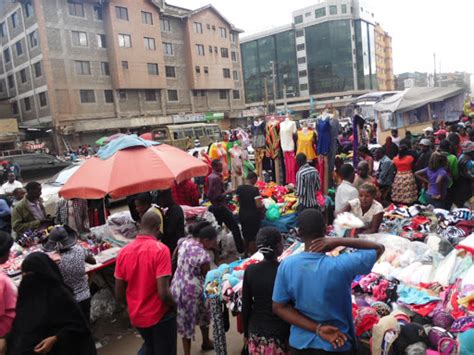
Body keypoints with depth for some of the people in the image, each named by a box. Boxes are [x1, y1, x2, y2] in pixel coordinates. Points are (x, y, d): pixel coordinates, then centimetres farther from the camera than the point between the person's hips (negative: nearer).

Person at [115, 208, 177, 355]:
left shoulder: (124, 252, -6)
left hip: (136, 317, 5)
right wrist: (174, 305, -6)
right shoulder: (160, 249, -21)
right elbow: (163, 294, -25)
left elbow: (119, 295, 0)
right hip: (160, 316, -5)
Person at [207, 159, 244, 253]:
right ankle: (241, 250, -1)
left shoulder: (210, 177, 9)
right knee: (235, 227, -3)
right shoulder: (216, 178, -20)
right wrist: (227, 192, -13)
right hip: (221, 207, -10)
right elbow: (218, 196, -24)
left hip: (213, 207, 10)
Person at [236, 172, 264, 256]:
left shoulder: (239, 188, -4)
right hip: (253, 216, -6)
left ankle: (246, 254, 34)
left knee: (245, 236, 21)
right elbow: (259, 205, -23)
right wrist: (263, 205, -3)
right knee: (253, 238, 8)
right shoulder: (255, 189, -21)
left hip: (242, 215, 6)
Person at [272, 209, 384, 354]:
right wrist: (339, 241, -21)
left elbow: (279, 307, -11)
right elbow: (379, 248, -12)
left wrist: (317, 329, -13)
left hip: (300, 343, 2)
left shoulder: (286, 265, -18)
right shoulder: (340, 266, -26)